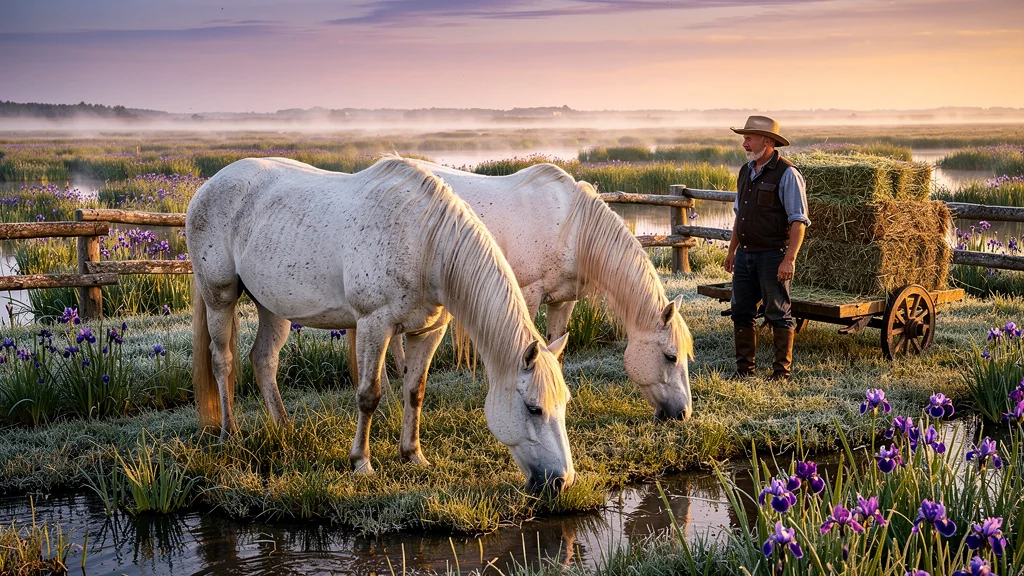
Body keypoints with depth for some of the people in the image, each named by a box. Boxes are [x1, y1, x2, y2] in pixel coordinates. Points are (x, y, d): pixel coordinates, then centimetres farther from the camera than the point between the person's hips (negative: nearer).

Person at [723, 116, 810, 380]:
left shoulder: (786, 174, -12)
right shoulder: (745, 171, 12)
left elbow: (798, 221, -15)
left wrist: (789, 259, -21)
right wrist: (732, 250, 20)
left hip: (773, 255, -7)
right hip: (745, 254, 8)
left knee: (778, 314, 1)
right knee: (741, 311, 10)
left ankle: (782, 371, 11)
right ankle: (744, 368, 21)